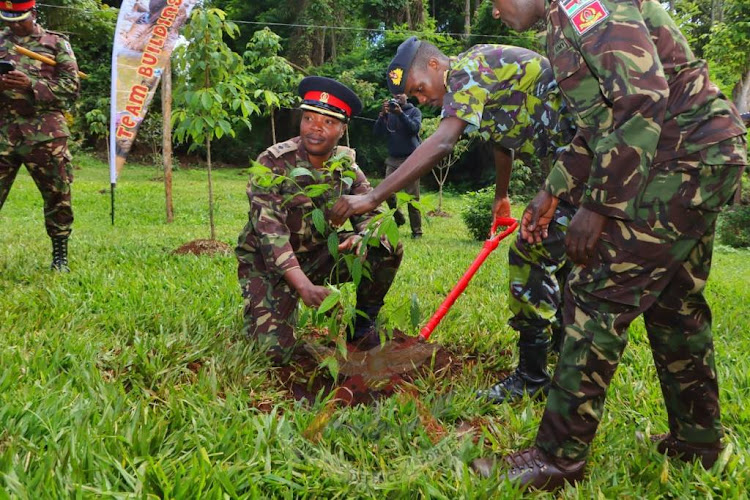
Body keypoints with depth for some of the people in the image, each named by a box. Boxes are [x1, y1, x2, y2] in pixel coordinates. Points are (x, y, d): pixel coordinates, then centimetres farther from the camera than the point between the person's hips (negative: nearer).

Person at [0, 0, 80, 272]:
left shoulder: (56, 43, 6)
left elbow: (71, 86, -1)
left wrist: (32, 85, -14)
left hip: (45, 134, -2)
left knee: (57, 196, 2)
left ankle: (60, 257, 15)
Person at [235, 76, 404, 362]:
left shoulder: (346, 164, -4)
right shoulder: (274, 163, -20)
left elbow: (370, 212, -3)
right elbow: (270, 232, -28)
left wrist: (362, 237, -30)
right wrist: (304, 286, -42)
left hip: (318, 254, 4)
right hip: (269, 263, -4)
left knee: (388, 248, -15)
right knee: (275, 351, -20)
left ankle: (363, 327, 5)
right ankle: (259, 314, 16)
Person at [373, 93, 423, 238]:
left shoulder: (414, 111, 7)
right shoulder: (389, 112, 12)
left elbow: (415, 128, -11)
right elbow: (377, 131, 1)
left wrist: (400, 113, -21)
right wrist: (382, 114, -13)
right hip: (393, 159, 3)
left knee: (412, 196, -4)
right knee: (388, 193, -6)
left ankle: (416, 230, 2)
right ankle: (398, 218, 19)